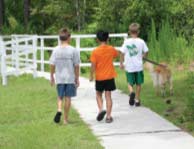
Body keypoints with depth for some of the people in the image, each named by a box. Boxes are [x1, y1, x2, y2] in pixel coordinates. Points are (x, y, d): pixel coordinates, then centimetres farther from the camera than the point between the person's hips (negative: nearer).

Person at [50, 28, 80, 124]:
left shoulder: (56, 50, -2)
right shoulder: (73, 50, -7)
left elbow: (52, 65, -1)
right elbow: (76, 66, -5)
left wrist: (52, 77, 11)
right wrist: (77, 78, 5)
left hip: (59, 78, 2)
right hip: (70, 78, -2)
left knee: (60, 97, 15)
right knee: (68, 98, 6)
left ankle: (59, 110, -12)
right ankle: (65, 119, 11)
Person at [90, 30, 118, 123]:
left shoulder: (95, 51, -12)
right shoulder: (111, 49, -2)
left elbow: (93, 65, -12)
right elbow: (116, 54, 21)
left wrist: (91, 75, -1)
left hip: (99, 77, -2)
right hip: (110, 77, 2)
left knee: (99, 95, 16)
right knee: (108, 96, 5)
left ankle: (101, 109, -7)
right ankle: (108, 116, 3)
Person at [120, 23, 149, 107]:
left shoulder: (126, 42, -7)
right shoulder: (141, 42, -5)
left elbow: (122, 53, -5)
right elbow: (146, 52, 3)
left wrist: (121, 63, 7)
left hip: (129, 66, 0)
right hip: (139, 66, 0)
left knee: (130, 83, 10)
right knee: (138, 84, 13)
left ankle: (131, 92, -20)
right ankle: (137, 100, 16)